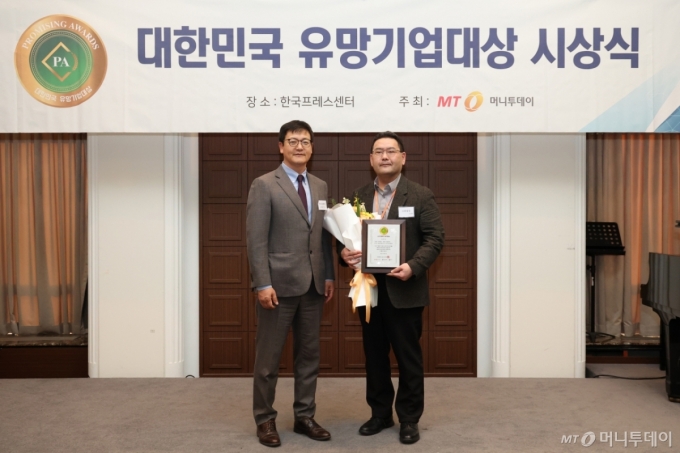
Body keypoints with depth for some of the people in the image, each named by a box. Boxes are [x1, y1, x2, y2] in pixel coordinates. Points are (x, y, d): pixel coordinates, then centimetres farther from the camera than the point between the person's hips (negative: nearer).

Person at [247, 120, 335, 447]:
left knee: (309, 355, 12)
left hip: (312, 285, 6)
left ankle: (304, 417, 25)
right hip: (279, 284, -5)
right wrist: (263, 283, -17)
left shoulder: (320, 187, 13)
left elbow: (324, 236, 14)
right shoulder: (264, 185, -5)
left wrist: (329, 275, 8)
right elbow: (256, 240, -11)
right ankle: (265, 420, 19)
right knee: (268, 357, 5)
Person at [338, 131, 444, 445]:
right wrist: (344, 252, -12)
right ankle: (380, 413, 28)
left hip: (404, 290, -4)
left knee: (408, 357, 5)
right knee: (374, 356, 13)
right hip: (368, 288, 4)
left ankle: (409, 419, 20)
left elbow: (435, 237, -8)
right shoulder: (359, 196, 9)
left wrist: (413, 266, -22)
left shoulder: (421, 196, -2)